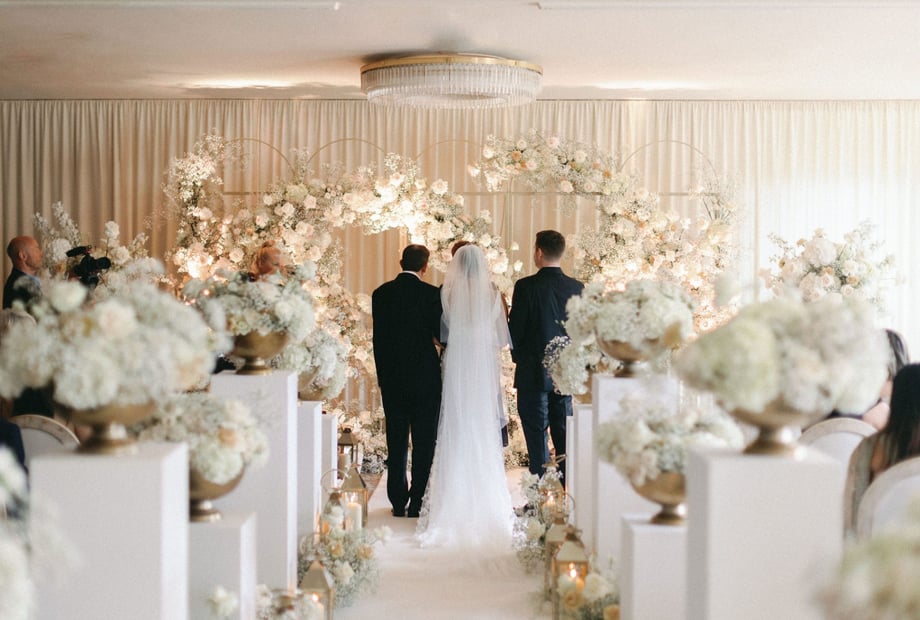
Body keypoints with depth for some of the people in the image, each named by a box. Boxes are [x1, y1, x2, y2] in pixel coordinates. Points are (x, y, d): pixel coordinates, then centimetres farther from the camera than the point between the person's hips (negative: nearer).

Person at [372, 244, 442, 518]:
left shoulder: (381, 293, 2)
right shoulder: (431, 294, -10)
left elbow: (378, 338, 5)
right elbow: (442, 334, -6)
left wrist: (382, 375, 12)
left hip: (391, 377, 3)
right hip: (425, 377, -3)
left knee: (396, 443, 9)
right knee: (424, 443, 3)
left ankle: (398, 503, 13)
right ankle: (418, 503, 3)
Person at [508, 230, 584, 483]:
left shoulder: (526, 286, -12)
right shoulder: (576, 287, 1)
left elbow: (515, 328, -9)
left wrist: (518, 356, 9)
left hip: (533, 373, -4)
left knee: (536, 435, 0)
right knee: (564, 435, 10)